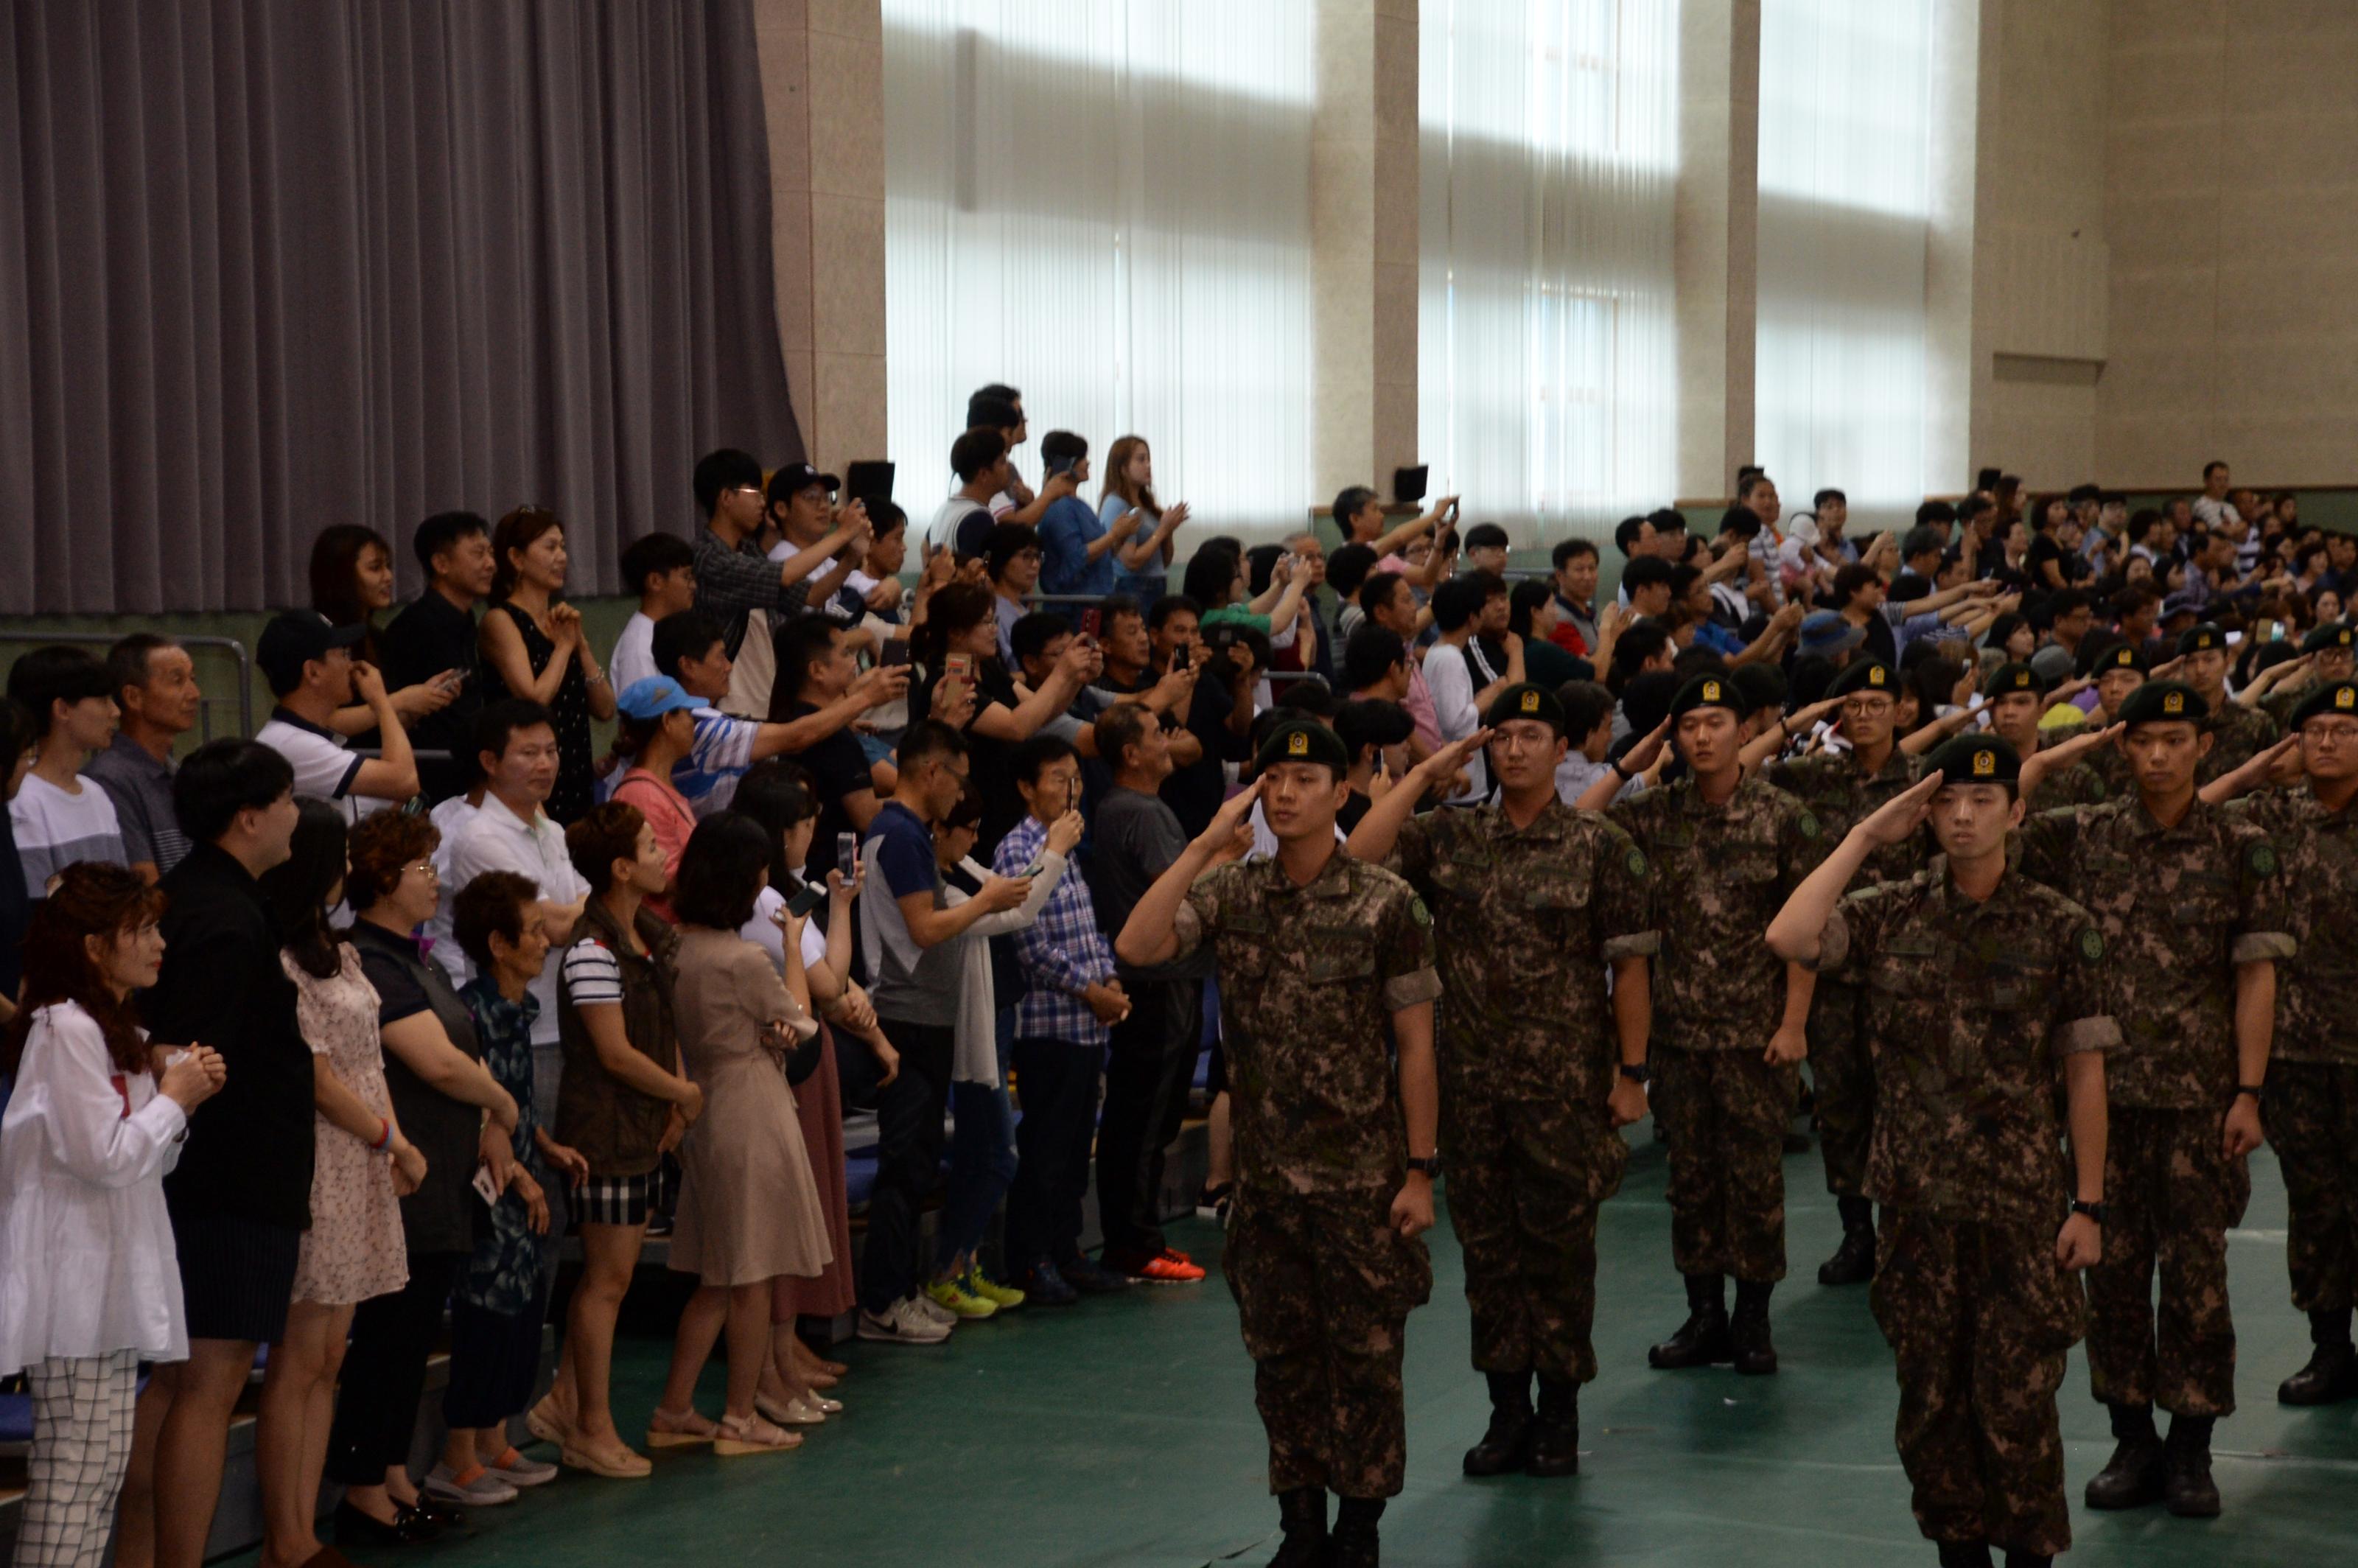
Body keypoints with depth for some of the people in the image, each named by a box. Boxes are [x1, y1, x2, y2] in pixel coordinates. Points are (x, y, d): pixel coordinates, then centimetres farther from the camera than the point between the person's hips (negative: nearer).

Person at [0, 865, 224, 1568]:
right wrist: (173, 1099, -7)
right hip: (75, 1279, -10)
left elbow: (148, 1158, 21)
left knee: (101, 1463, 10)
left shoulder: (113, 1029, 18)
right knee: (79, 1464, -10)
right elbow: (105, 1156, -20)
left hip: (110, 1278, 10)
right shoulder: (66, 1028, -15)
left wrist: (183, 1093, 5)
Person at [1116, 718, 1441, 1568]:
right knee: (1280, 1352, 11)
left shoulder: (1386, 903, -8)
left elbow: (1416, 1045, -6)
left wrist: (1420, 1171, -9)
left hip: (1362, 1173, -3)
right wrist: (1206, 843, -14)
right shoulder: (1230, 892, 1)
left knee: (1364, 1352, 4)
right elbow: (1135, 947, -15)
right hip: (1265, 1171, 3)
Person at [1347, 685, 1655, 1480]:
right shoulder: (1449, 838, 6)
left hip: (1567, 1082, -3)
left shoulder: (1601, 846, -1)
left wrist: (1631, 1073, -6)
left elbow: (1631, 966, -2)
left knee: (1560, 1241, 3)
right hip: (1472, 1080, 3)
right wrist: (1424, 775, -5)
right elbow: (1358, 858, -8)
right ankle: (1507, 1408, 18)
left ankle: (1560, 1412, 14)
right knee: (1487, 1242, 8)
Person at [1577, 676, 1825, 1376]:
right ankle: (1704, 1317, 18)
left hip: (1756, 1030, -3)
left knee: (1755, 1174, 3)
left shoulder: (1783, 816, -4)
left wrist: (1794, 1022, -10)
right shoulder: (1658, 813, 4)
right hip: (1679, 1027, 3)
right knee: (1691, 1174, 8)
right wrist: (1629, 763, -2)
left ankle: (1753, 1319, 14)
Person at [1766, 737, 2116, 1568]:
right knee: (1931, 1398, 10)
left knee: (2017, 1401, 0)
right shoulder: (1888, 913, 1)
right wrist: (1866, 836, -12)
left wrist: (2088, 1204, -2)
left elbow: (2084, 1071, 0)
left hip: (2022, 1203, -2)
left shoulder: (2061, 928, -2)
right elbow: (1787, 938, -17)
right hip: (1915, 1198, 2)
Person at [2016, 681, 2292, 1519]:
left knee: (2197, 1270, 3)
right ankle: (2132, 1441, 18)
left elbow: (2256, 976, -3)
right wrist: (2063, 751, -2)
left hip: (2200, 1095, -2)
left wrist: (2249, 1093, -7)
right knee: (2113, 1267, 7)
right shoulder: (2083, 836, 3)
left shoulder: (2242, 847, -2)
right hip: (2104, 1086, 2)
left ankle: (2191, 1448, 13)